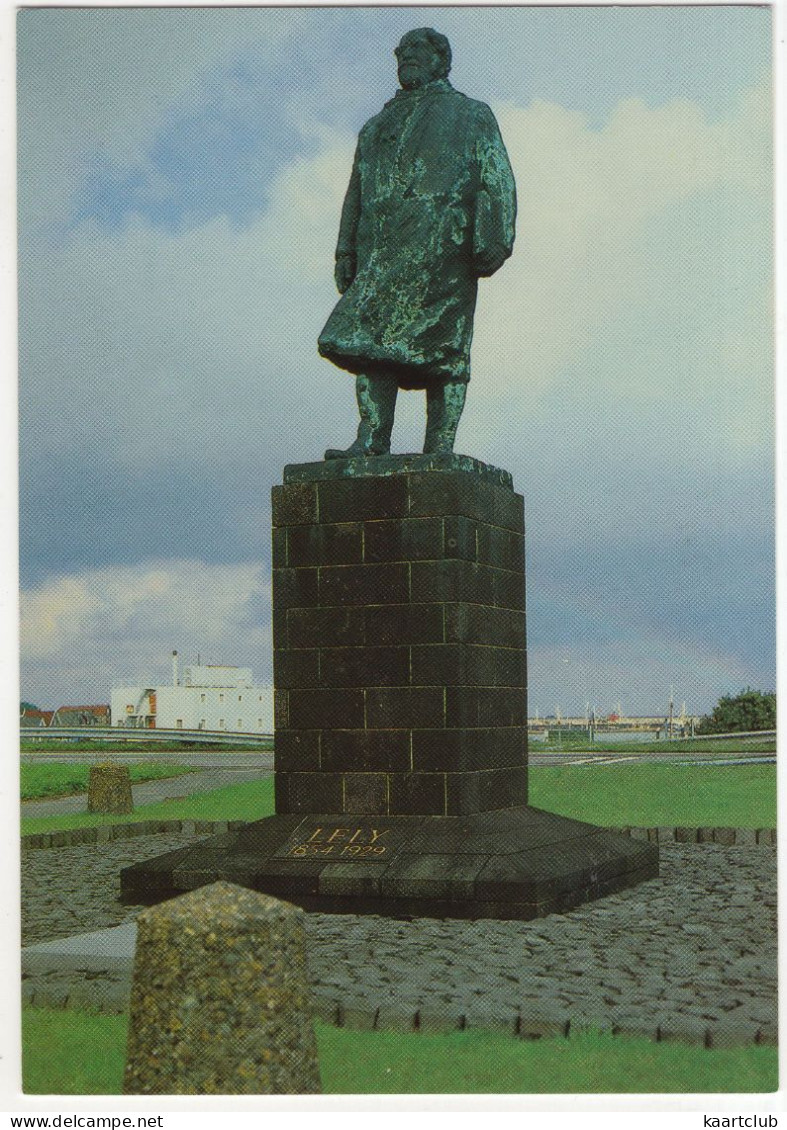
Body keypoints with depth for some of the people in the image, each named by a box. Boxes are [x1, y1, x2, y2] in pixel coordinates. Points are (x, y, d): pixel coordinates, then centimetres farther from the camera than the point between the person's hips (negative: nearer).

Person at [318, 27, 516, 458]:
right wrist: (346, 252, 14)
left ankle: (439, 454, -18)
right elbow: (355, 194, 27)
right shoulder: (376, 126, 31)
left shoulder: (471, 115, 18)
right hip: (381, 245, 5)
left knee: (443, 350, -13)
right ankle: (371, 439, -18)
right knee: (369, 337, -11)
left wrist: (493, 237, -11)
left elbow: (497, 180, 5)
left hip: (442, 241, -5)